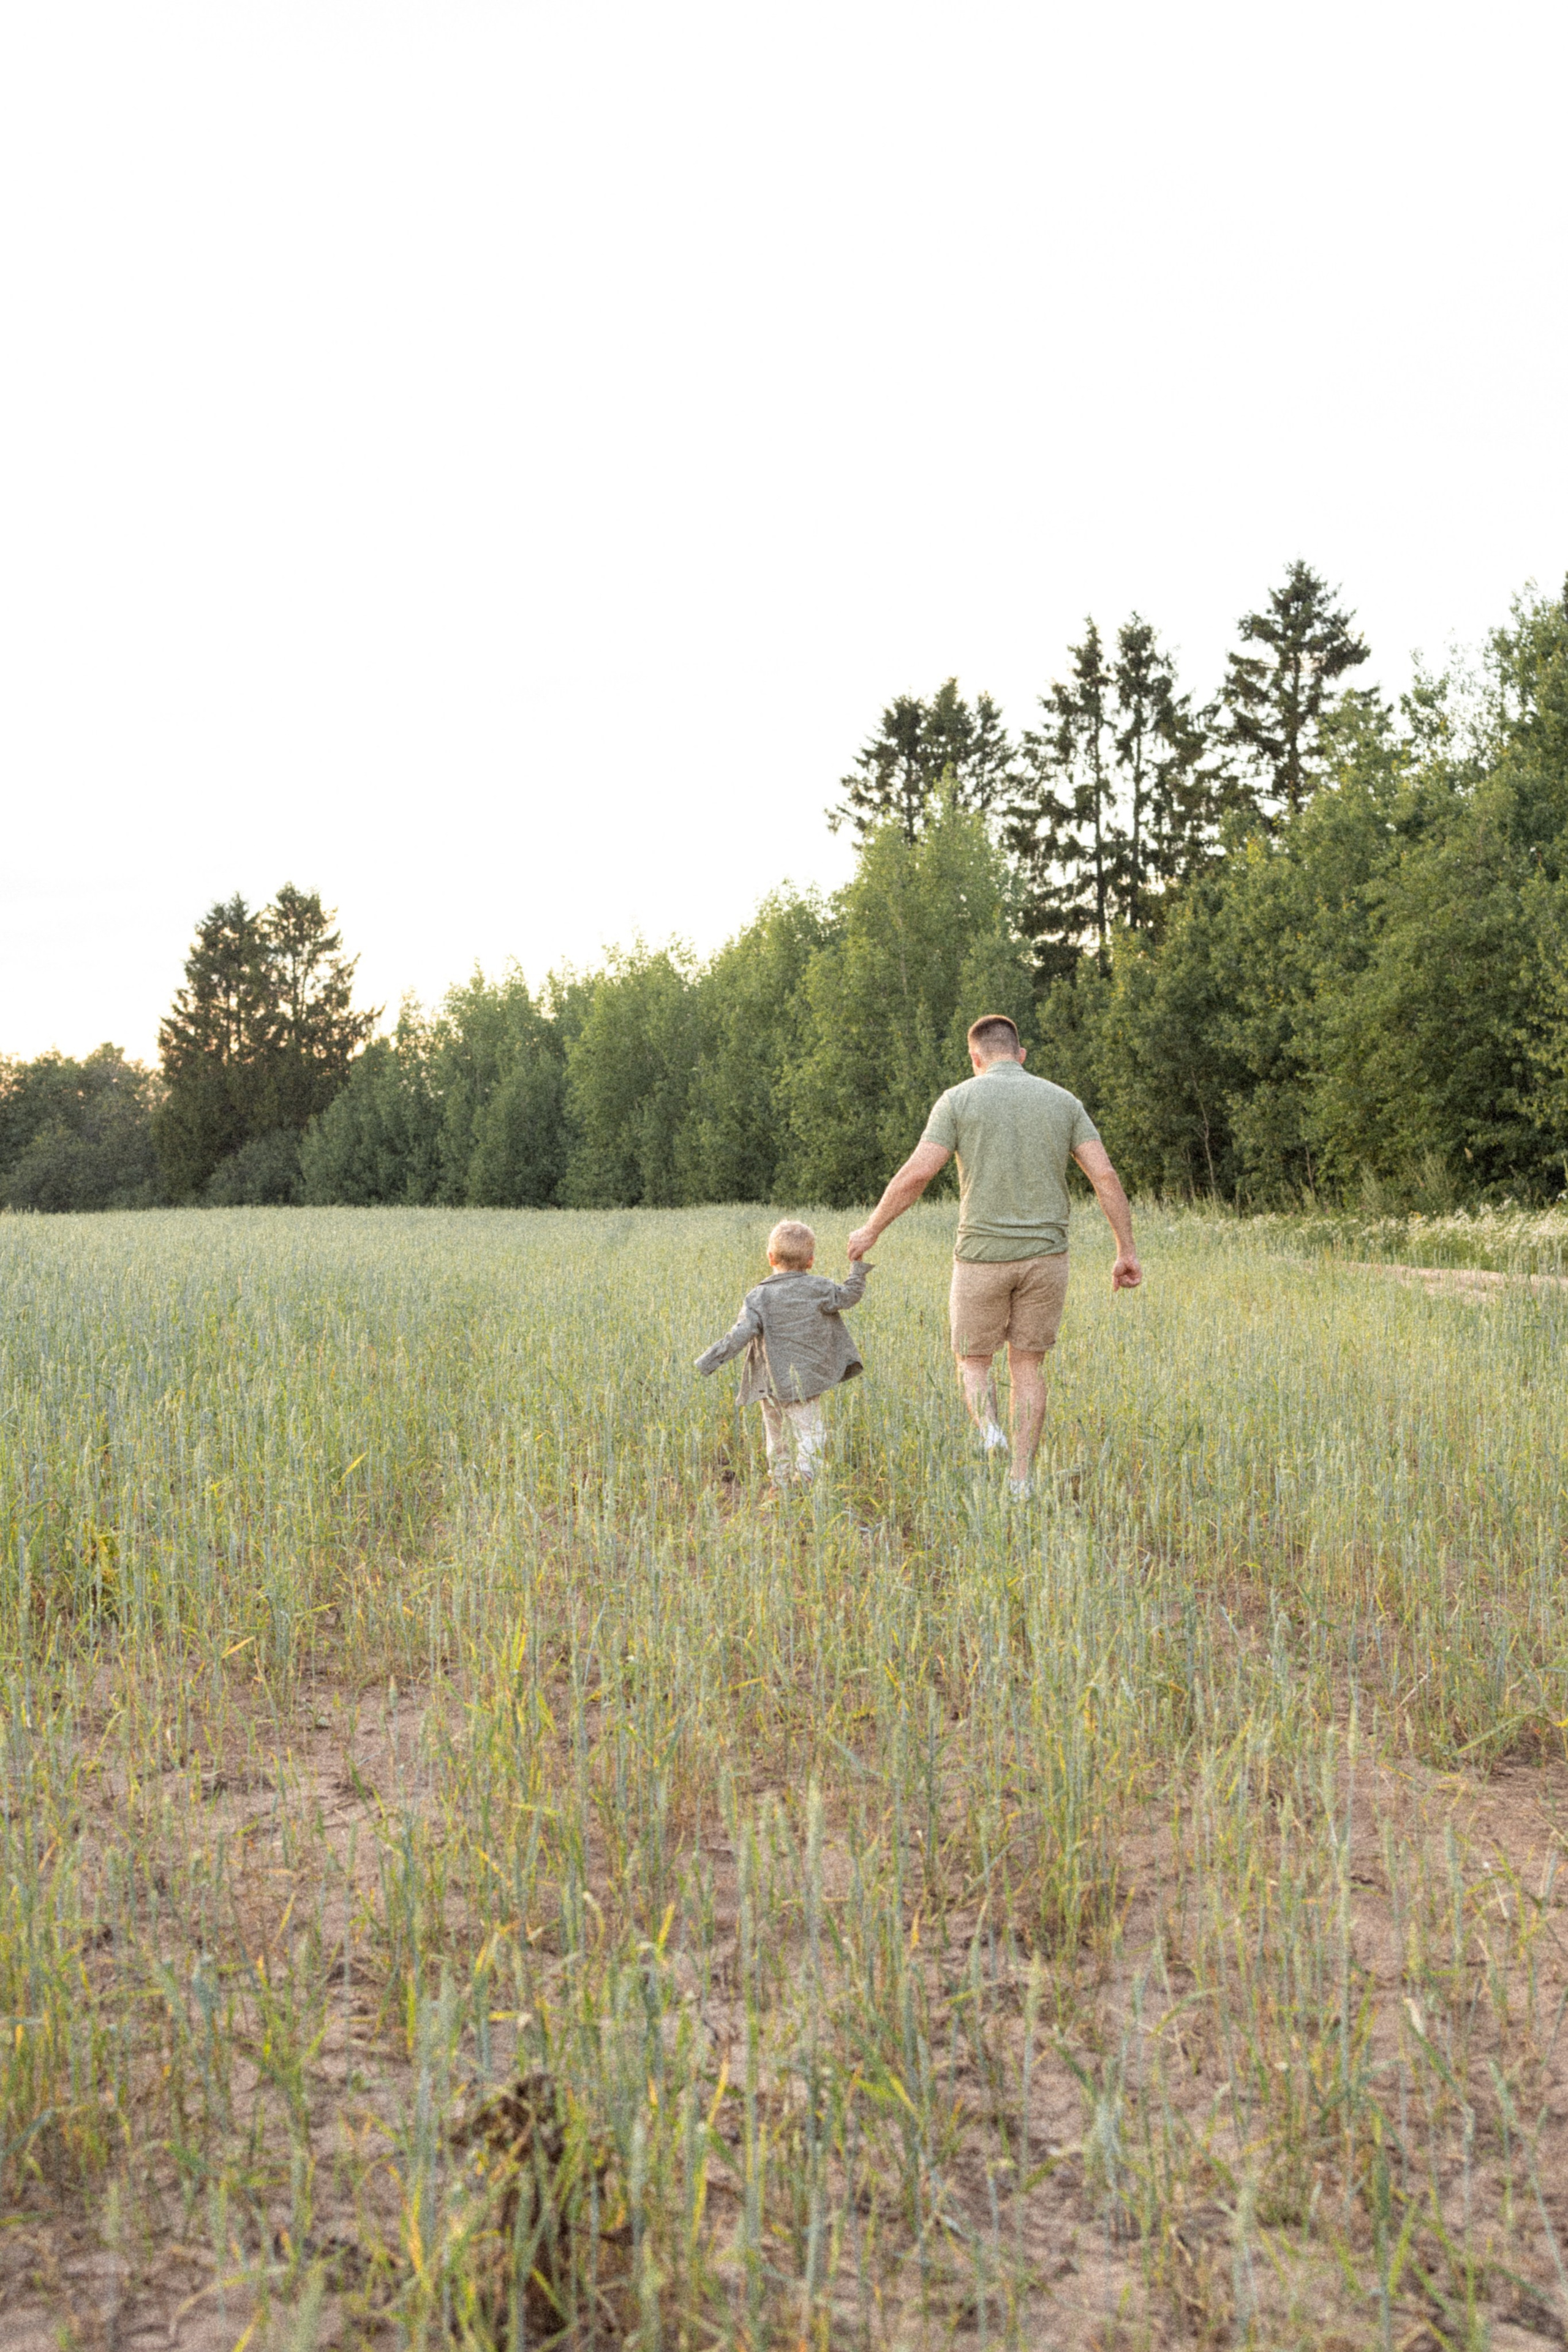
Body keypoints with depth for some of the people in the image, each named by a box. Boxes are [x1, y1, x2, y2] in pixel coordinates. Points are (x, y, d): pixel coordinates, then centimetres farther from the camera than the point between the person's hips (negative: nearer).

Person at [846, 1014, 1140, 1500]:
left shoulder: (959, 1099, -3)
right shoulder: (1062, 1100, 6)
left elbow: (916, 1174, -11)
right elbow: (1106, 1176, -2)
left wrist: (871, 1230, 0)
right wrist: (1127, 1252, 3)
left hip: (983, 1255, -2)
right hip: (1045, 1256, 3)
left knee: (974, 1359, 14)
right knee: (1027, 1365, 13)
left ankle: (989, 1430, -14)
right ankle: (1021, 1478, 9)